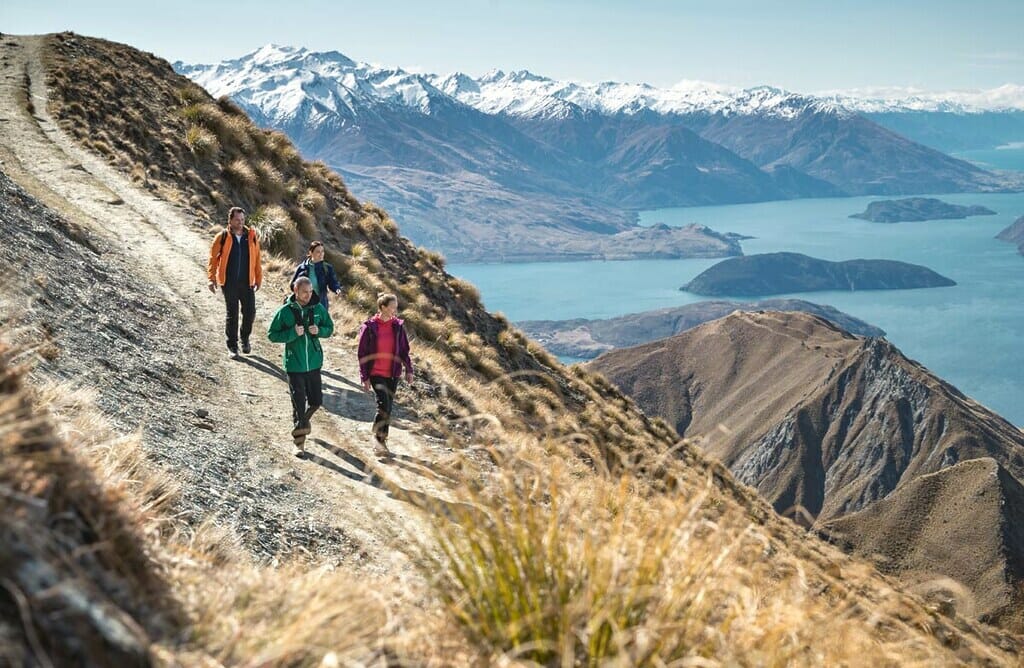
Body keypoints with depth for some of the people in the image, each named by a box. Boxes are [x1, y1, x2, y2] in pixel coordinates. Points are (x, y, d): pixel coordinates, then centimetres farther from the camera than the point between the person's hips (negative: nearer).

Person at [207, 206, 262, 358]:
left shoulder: (251, 236, 3)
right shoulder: (222, 237, -3)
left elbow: (256, 259, 6)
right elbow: (213, 258, -1)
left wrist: (258, 279, 7)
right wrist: (212, 279, -6)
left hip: (247, 282, 2)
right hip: (229, 283, -2)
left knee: (250, 312, 1)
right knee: (231, 314, 5)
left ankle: (245, 338, 26)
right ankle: (232, 346, 15)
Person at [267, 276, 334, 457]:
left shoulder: (318, 308, -1)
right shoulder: (285, 311, -10)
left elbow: (330, 328, 10)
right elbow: (272, 334, -6)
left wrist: (319, 330, -12)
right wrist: (293, 333, -20)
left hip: (314, 363, 3)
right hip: (294, 365, -3)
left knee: (316, 401, 9)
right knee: (298, 405, 0)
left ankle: (304, 420, 42)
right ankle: (299, 443, 13)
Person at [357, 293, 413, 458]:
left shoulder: (398, 326, 3)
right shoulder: (369, 327, -7)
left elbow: (404, 350, 10)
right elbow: (363, 354, -4)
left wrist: (409, 370, 2)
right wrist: (364, 378, -6)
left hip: (393, 374, 4)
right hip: (376, 373, -4)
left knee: (389, 408, 8)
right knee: (384, 404, -18)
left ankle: (381, 443, 21)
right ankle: (378, 438, -3)